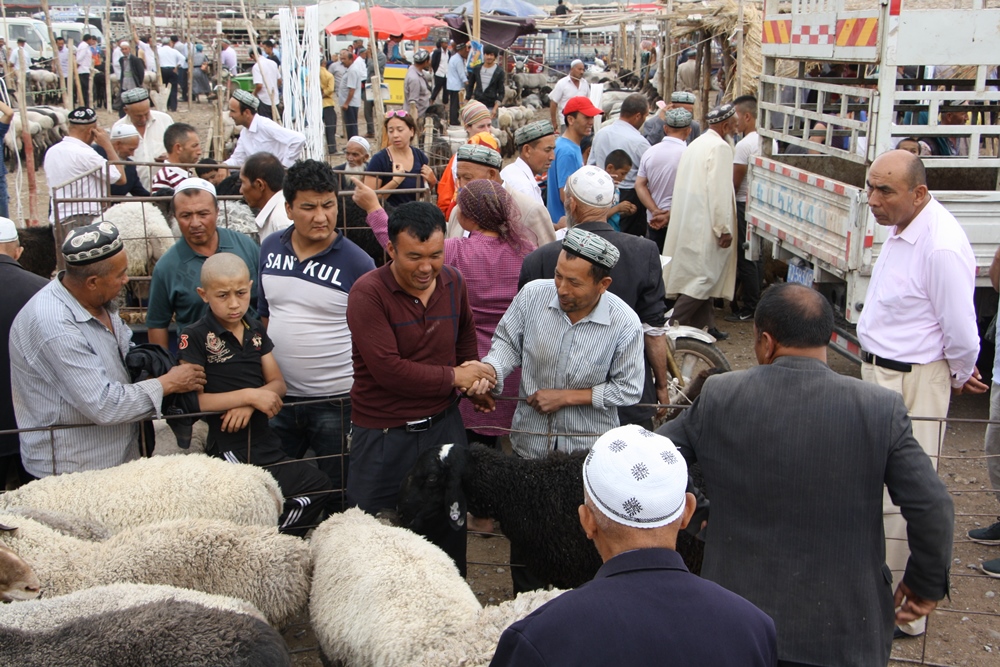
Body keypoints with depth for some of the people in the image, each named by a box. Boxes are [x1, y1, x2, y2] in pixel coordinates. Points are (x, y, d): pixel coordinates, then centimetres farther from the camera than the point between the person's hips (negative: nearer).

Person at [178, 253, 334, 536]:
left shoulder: (256, 331, 12)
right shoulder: (195, 337, -7)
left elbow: (278, 384, 9)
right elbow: (193, 400, -14)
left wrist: (249, 404, -11)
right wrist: (250, 394, -17)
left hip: (264, 443, 7)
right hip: (226, 451, -7)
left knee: (320, 486, -3)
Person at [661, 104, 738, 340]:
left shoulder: (696, 144, 14)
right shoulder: (720, 147, -14)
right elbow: (719, 191, -20)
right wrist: (724, 228, -17)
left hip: (688, 221, 10)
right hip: (704, 223, -10)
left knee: (700, 276, 14)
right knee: (705, 276, -5)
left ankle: (704, 325, 19)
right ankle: (673, 323, -9)